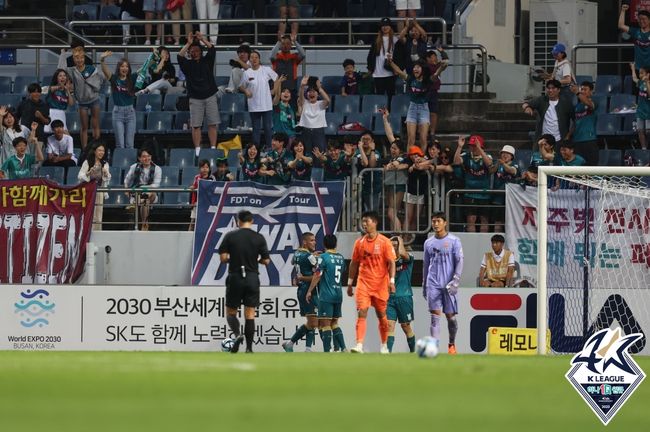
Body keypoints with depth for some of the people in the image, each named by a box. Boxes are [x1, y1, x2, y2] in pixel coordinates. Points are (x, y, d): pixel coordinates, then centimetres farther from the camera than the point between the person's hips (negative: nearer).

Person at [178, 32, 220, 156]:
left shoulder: (207, 61, 8)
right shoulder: (187, 64, 5)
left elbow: (212, 49, -6)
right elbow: (180, 57, -12)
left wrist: (202, 39, -15)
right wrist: (188, 43, -15)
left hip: (210, 96, 1)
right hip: (195, 98, -1)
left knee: (212, 124, -2)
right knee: (196, 125, -3)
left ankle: (213, 149, 0)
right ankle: (197, 150, -1)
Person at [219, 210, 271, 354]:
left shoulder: (230, 236, -2)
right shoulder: (259, 238, -1)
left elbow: (223, 257, -6)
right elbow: (266, 260, -1)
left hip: (235, 278, -1)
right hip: (252, 279, 1)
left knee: (231, 312, 11)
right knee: (250, 314, 4)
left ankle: (237, 334, -17)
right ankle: (249, 348, -1)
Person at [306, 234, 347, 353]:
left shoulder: (323, 257, -10)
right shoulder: (341, 258, 10)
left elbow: (317, 276, -12)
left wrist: (310, 291, -4)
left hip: (326, 295, -7)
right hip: (338, 295, 7)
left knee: (325, 324, -5)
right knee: (334, 323, 17)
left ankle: (327, 351, -8)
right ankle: (343, 348, 12)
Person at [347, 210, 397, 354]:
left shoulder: (384, 242, -4)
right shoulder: (359, 242, 6)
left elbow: (391, 262, -7)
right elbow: (354, 263, 13)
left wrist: (391, 281, -18)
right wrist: (350, 283, 13)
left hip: (380, 284, -2)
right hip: (363, 283, 2)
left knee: (381, 315, 10)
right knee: (361, 313, -13)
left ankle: (384, 346, 24)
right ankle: (359, 345, -21)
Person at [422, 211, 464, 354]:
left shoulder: (454, 241, -1)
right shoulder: (429, 242, 12)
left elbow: (459, 261, -5)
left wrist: (455, 280, -15)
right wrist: (424, 285, 17)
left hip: (448, 284, -2)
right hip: (433, 284, 2)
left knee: (450, 315, 4)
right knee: (435, 315, -9)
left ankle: (452, 344, 26)